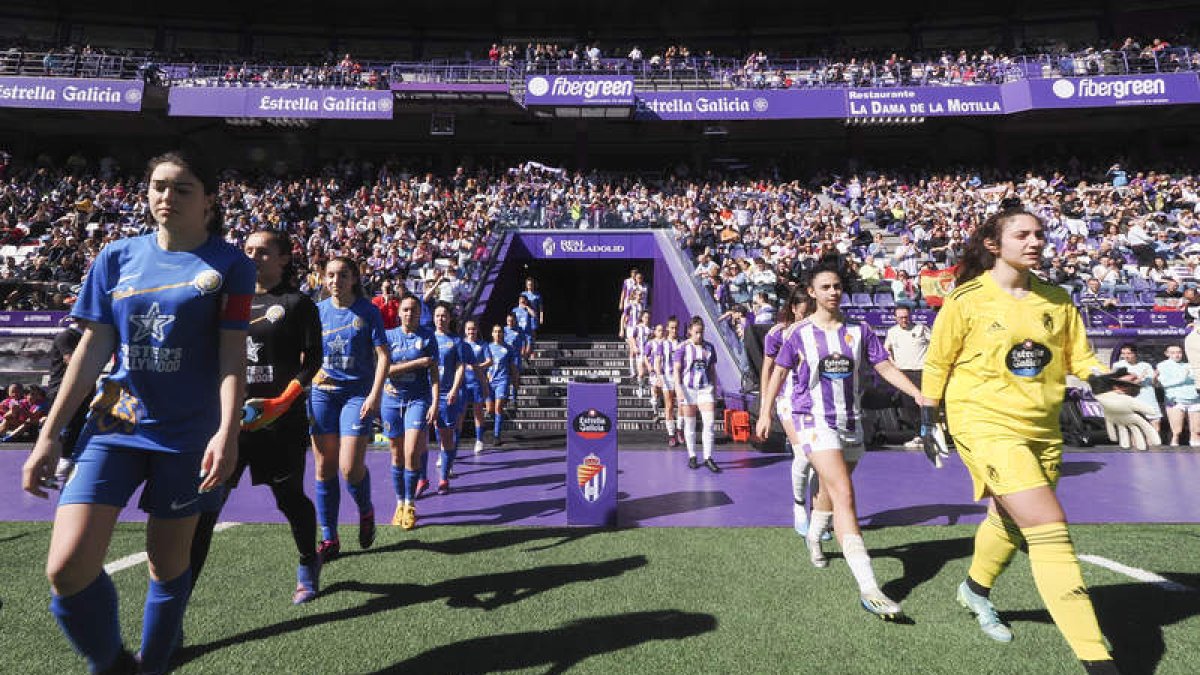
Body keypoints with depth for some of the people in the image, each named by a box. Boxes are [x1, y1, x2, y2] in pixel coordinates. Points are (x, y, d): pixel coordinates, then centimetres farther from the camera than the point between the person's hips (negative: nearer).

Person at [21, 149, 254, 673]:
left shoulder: (229, 265, -4)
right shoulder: (117, 257, 6)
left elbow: (232, 356, -8)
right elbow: (92, 348, 7)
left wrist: (227, 432, -18)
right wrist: (50, 434, 6)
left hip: (188, 432, -3)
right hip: (116, 423, 3)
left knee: (168, 562, 10)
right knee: (66, 567, -8)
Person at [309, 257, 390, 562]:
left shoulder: (368, 311, -2)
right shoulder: (317, 311, 7)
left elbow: (382, 355, -5)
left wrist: (375, 394, -14)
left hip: (357, 393, -3)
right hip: (322, 394, 3)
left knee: (351, 467, -10)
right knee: (325, 468, 4)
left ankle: (366, 512, 22)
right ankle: (329, 539, 16)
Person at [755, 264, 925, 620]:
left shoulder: (858, 330, 4)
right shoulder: (800, 333, -3)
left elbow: (885, 366, 3)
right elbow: (779, 372, 6)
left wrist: (918, 394, -9)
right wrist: (766, 412, 5)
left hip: (851, 421, 5)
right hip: (814, 420, -4)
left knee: (830, 490, 20)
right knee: (844, 494, -18)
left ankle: (813, 537, 50)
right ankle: (869, 589, -23)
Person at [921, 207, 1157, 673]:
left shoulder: (1057, 299, 7)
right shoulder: (968, 300, -8)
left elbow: (1078, 356, 13)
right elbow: (937, 363, -1)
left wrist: (1109, 393, -5)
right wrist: (929, 420, 3)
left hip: (1042, 429, 6)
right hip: (986, 425, -6)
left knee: (1012, 522, 18)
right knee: (1051, 532, -14)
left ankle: (975, 591, 46)